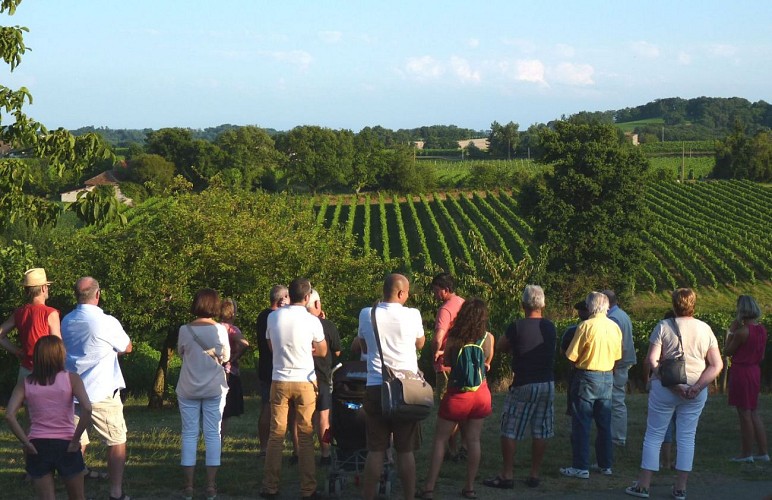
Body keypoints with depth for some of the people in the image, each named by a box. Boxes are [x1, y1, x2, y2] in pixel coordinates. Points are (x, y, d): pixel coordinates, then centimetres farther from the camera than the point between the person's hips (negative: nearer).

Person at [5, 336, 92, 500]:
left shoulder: (25, 383, 2)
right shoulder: (71, 379, -4)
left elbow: (9, 415, -11)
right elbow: (87, 409, -19)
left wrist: (26, 443, -5)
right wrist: (75, 440, -11)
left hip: (37, 446, 1)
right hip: (66, 446, -1)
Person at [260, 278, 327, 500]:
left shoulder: (273, 317, -1)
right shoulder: (312, 320, -9)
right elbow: (322, 352, 5)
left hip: (279, 381, 2)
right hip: (305, 381, -2)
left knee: (276, 435, 7)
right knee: (306, 436, 4)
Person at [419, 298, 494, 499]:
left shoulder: (452, 338, -11)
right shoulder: (488, 338, -5)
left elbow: (446, 361, 4)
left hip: (457, 395, -2)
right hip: (480, 394, 2)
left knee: (440, 440, 5)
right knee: (473, 440, 10)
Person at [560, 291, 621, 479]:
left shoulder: (586, 326, -15)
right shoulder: (615, 327, 3)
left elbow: (572, 356, -12)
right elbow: (617, 355, 12)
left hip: (587, 377, -6)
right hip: (607, 377, 6)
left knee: (581, 423, 0)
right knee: (604, 423, 14)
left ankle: (581, 467, -1)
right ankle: (606, 465, 19)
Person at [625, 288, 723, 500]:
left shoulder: (663, 326, -4)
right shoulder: (705, 329, 3)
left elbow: (652, 360, -13)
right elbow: (717, 365, -1)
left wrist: (673, 384, -13)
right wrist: (698, 386, -10)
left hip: (665, 388, -2)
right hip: (696, 393, 2)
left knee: (654, 435, 6)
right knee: (687, 437, 9)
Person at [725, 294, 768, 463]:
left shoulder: (742, 331, -19)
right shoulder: (762, 330, 4)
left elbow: (728, 351, -8)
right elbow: (761, 356, 12)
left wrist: (730, 332, -3)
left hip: (740, 372, -8)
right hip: (755, 372, 8)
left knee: (744, 414, 0)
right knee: (754, 413, 15)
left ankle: (747, 453, 7)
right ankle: (763, 452, 16)